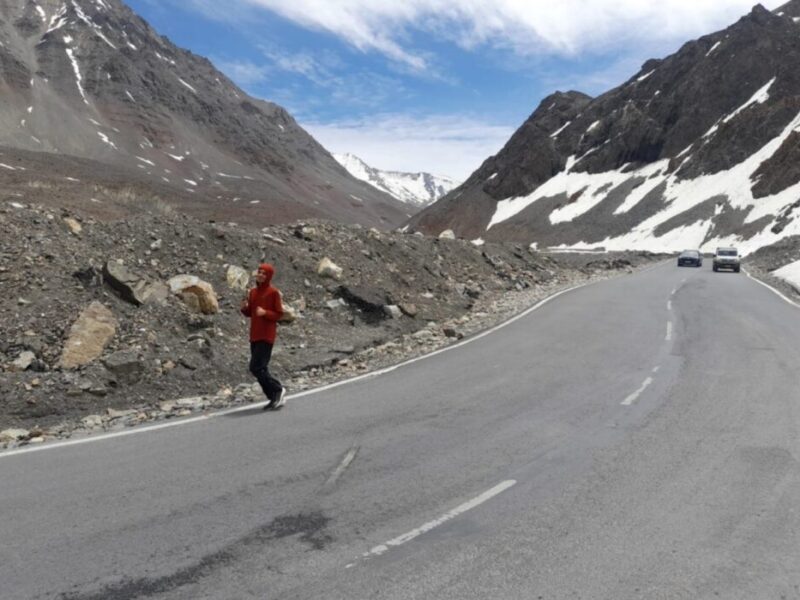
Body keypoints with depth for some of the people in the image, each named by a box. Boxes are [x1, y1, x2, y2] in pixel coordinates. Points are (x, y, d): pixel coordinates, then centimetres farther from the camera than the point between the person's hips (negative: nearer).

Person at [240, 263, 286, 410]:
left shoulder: (273, 292, -8)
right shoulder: (253, 292, 12)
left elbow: (279, 314, -7)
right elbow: (249, 313, 18)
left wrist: (265, 312, -23)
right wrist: (244, 308, -3)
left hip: (266, 337, -8)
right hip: (254, 336, 8)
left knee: (256, 368, -13)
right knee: (261, 369, 9)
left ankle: (278, 390, 4)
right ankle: (275, 398, 19)